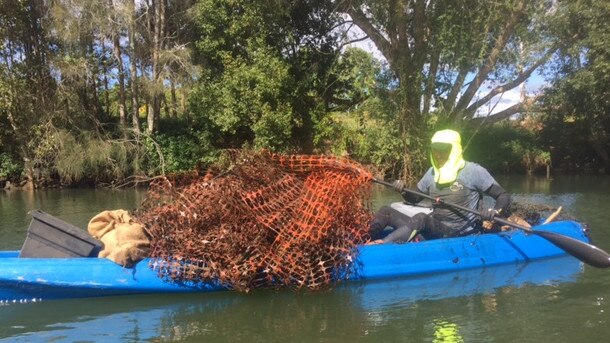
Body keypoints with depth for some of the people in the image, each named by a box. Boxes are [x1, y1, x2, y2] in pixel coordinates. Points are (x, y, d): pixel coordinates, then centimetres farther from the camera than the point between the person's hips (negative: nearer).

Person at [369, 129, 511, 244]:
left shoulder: (473, 171, -3)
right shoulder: (432, 172, 14)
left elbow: (504, 196, -2)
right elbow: (415, 198, 23)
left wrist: (495, 211, -25)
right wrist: (404, 191, -1)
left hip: (459, 235, -6)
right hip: (435, 230, 7)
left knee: (421, 218, -36)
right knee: (386, 212, -7)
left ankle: (377, 247, -47)